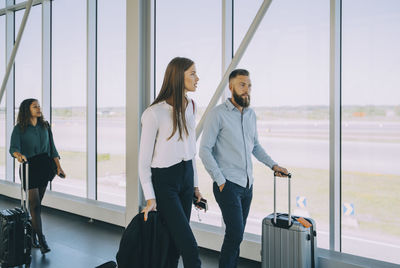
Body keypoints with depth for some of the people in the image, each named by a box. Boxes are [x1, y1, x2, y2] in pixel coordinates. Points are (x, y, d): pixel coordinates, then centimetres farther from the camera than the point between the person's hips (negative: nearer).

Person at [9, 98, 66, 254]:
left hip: (44, 167, 4)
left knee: (37, 203, 10)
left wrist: (58, 166, 2)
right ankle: (41, 240, -3)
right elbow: (13, 147, -16)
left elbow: (51, 148, 10)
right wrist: (19, 155, -39)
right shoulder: (19, 128, -3)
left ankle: (31, 235, 24)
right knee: (35, 204, -7)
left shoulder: (45, 126, 9)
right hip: (29, 168, -4)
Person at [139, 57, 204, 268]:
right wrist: (150, 198, -12)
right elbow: (144, 160, -10)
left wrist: (195, 184, 15)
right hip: (164, 181, -7)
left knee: (175, 242, 12)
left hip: (186, 176, 7)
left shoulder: (190, 107, 7)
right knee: (189, 246, -6)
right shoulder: (154, 113, -16)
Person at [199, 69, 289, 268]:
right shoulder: (218, 114, -9)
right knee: (235, 233, -11)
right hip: (228, 185, -6)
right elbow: (205, 149, -11)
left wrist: (273, 165, 12)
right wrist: (220, 180, -14)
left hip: (247, 184, 6)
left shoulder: (251, 114, 12)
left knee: (237, 234, 12)